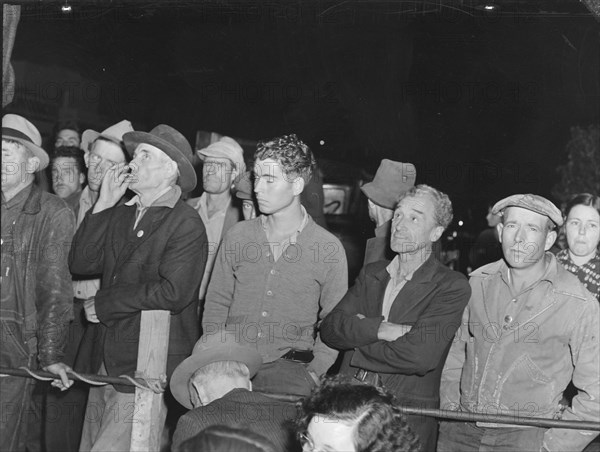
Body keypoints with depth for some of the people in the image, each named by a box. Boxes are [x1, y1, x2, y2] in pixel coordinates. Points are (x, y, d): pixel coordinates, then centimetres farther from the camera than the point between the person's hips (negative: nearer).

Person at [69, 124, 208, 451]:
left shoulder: (186, 224, -11)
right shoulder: (121, 215, 11)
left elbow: (173, 292, -21)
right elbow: (81, 263, 7)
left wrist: (104, 303, -11)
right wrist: (103, 205, 0)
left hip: (148, 372, -7)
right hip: (106, 360, 7)